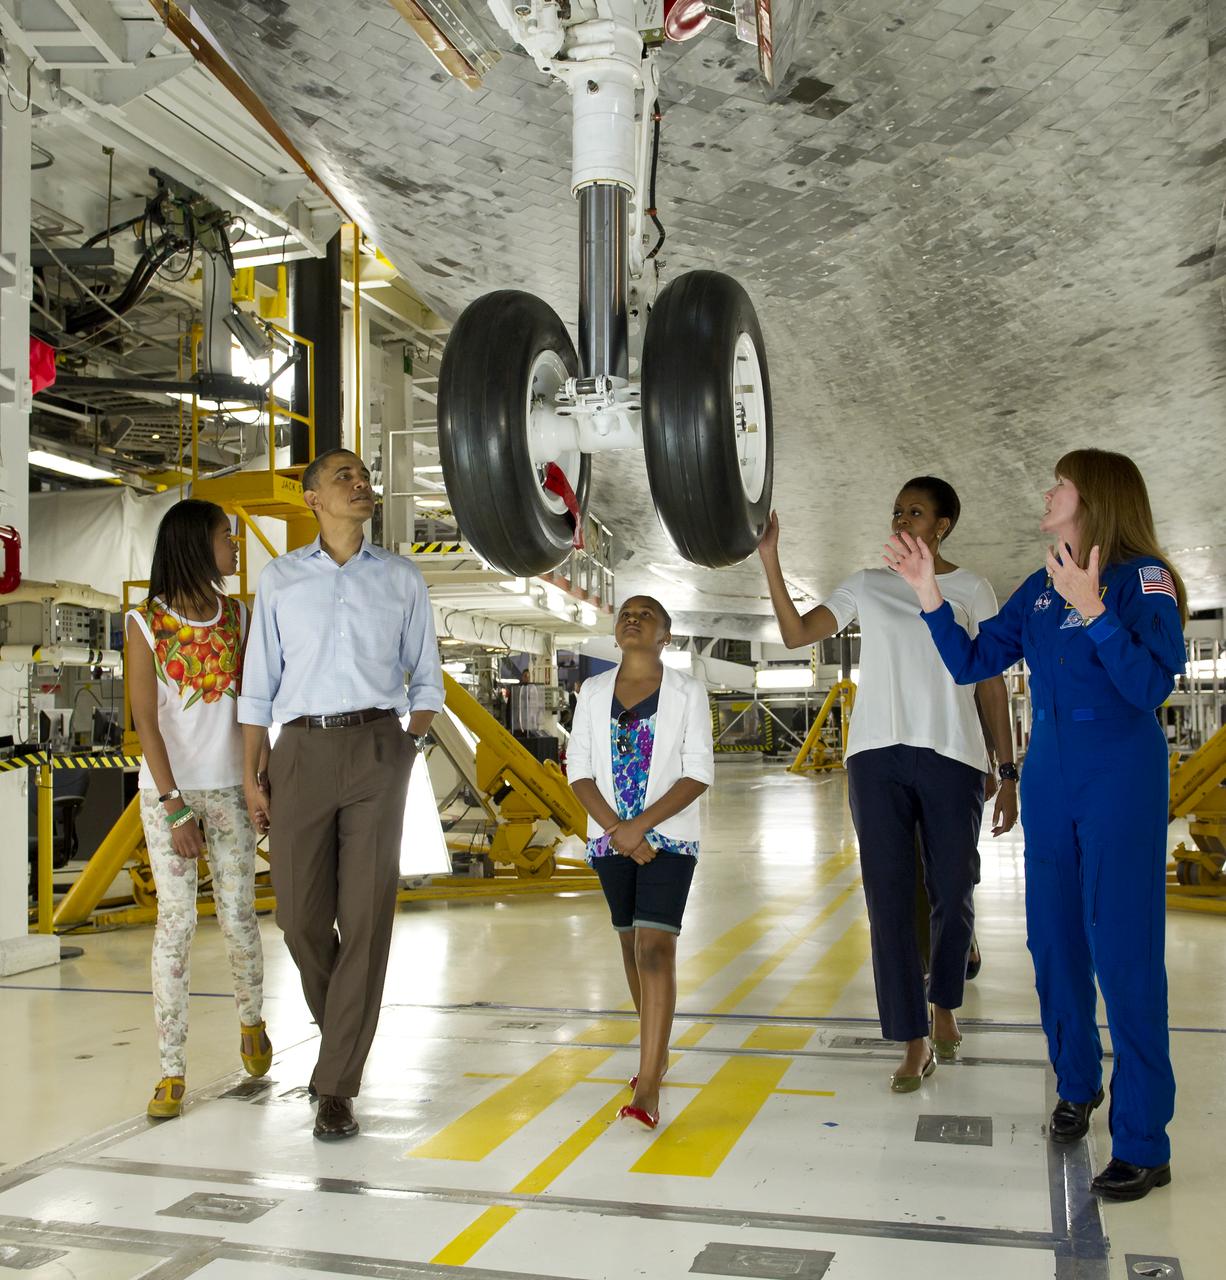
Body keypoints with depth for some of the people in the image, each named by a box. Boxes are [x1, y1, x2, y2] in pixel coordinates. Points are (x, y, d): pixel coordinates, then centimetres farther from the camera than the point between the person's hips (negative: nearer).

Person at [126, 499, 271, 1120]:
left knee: (238, 916, 6)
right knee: (175, 921, -4)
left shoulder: (237, 615, 6)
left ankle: (251, 1020, 33)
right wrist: (175, 807, -14)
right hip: (167, 791, -3)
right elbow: (146, 720, -9)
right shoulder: (146, 623, -5)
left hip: (230, 788, 3)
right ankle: (172, 1070, 4)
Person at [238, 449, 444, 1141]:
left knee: (366, 916, -5)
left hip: (376, 751, -1)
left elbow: (427, 679, 15)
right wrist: (252, 773, 4)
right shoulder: (281, 578, 12)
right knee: (302, 916, 3)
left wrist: (409, 744, -2)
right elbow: (259, 684, 10)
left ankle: (337, 1087, 3)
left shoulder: (402, 579, 11)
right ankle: (341, 1032, 32)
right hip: (302, 750, 1)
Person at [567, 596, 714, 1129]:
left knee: (654, 947, -15)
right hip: (611, 838, 4)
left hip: (669, 836, -4)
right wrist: (617, 830, -12)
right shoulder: (594, 691, 6)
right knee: (632, 945, 14)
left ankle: (647, 1087, -17)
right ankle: (658, 1052, 32)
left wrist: (641, 825, -17)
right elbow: (579, 769, 2)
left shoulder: (687, 691, -3)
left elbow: (699, 772, -8)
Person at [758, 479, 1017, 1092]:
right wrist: (769, 559, -5)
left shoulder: (971, 590, 8)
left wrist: (1009, 774, 3)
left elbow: (992, 684, 7)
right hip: (877, 756, 1)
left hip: (951, 757, -1)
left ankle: (943, 1005, 34)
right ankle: (915, 1041, 8)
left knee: (953, 894, 7)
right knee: (889, 899, -1)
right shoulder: (868, 585, 11)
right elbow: (796, 633, 4)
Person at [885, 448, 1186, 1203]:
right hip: (1049, 779, 6)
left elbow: (1152, 686, -20)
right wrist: (929, 592, -1)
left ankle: (1145, 1145, 3)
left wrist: (1092, 610, -28)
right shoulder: (1039, 591, 8)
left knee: (1125, 952, -5)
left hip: (1121, 781, -6)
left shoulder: (1143, 578, -10)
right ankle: (1078, 1083, 34)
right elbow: (970, 663, 7)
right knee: (1054, 942, 13)